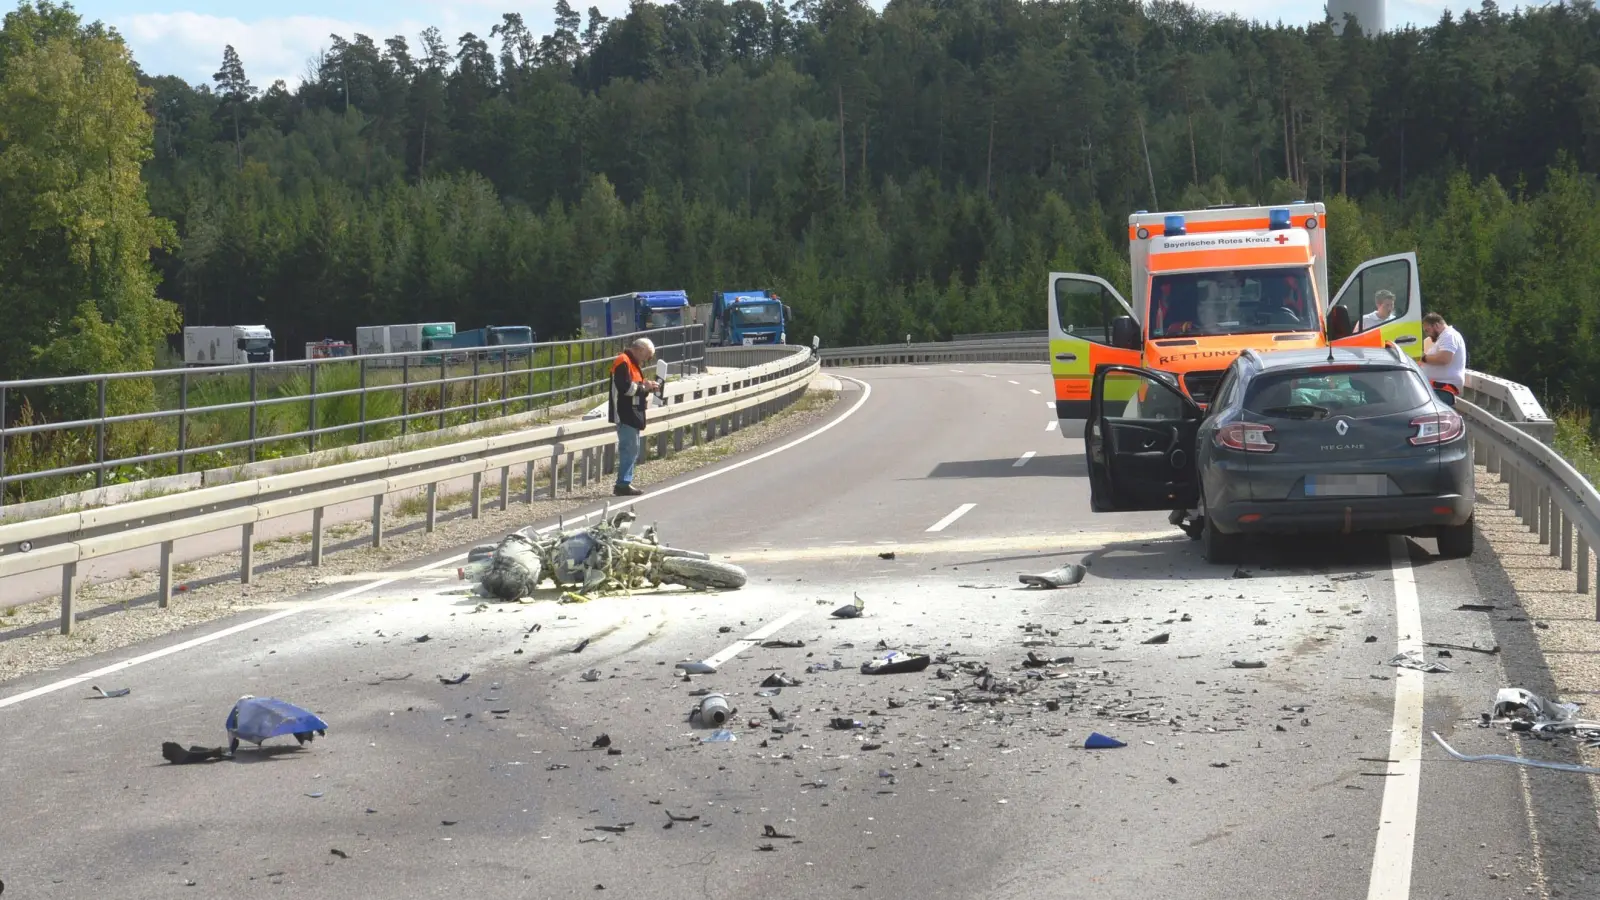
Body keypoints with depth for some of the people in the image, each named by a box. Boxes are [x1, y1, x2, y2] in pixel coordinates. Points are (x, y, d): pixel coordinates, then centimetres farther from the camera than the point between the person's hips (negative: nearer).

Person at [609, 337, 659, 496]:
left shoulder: (632, 363, 20)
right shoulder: (623, 362, -13)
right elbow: (625, 387, -22)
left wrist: (646, 387, 7)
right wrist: (644, 387, -11)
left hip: (632, 414, 11)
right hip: (625, 414, -11)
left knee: (631, 449, 13)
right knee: (630, 448, -12)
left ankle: (624, 483, 17)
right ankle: (624, 483, -11)